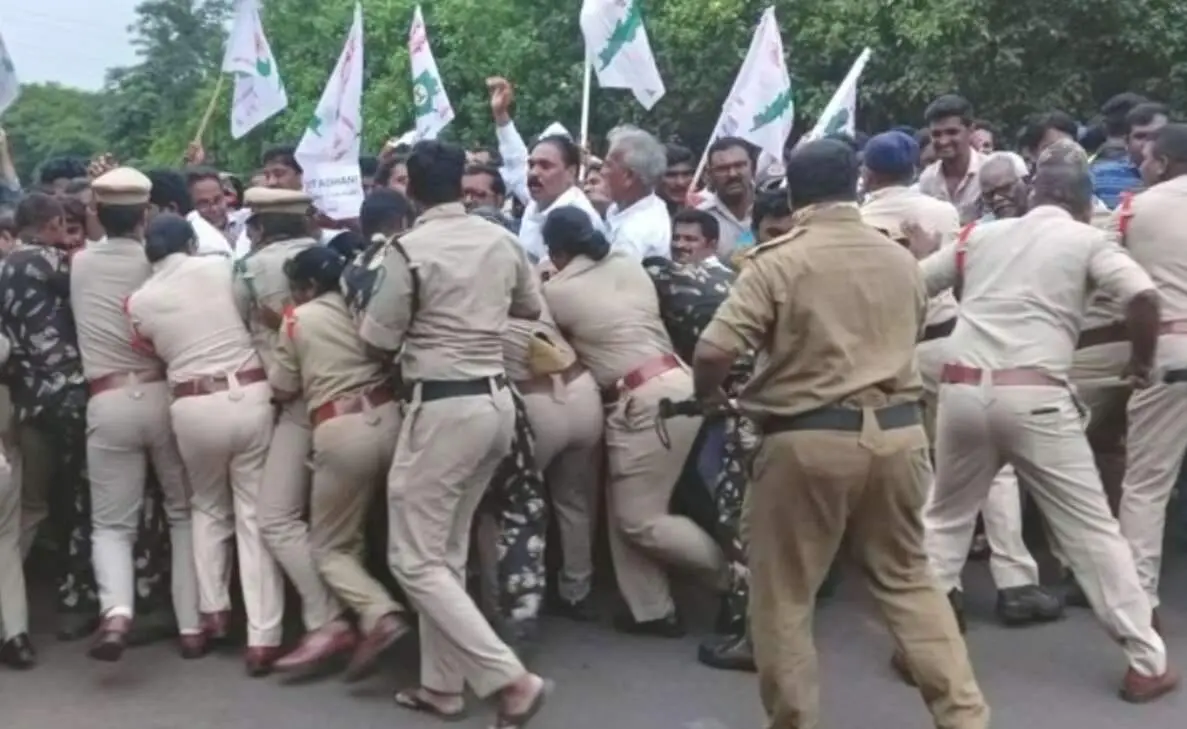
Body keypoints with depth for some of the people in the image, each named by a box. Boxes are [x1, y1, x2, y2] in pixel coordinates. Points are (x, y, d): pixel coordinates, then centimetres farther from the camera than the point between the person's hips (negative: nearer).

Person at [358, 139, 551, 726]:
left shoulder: (410, 249, -13)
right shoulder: (501, 240, 5)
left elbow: (379, 342, -7)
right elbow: (530, 307, 22)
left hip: (442, 406, -7)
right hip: (495, 400, 7)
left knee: (414, 560, 1)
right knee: (446, 550, 17)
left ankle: (511, 678, -5)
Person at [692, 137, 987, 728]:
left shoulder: (778, 261, -9)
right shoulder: (901, 260, 9)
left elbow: (714, 351, -16)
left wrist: (706, 396, 4)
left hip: (808, 440, -5)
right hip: (897, 431, 6)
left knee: (782, 595, 10)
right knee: (908, 580, 19)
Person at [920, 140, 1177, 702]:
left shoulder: (982, 234, 18)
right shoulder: (1087, 240, 8)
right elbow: (1143, 296, -8)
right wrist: (1142, 360, 7)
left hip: (963, 388, 3)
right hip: (1033, 396, -3)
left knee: (945, 518, 20)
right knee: (1091, 528, 8)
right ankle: (1147, 662, 15)